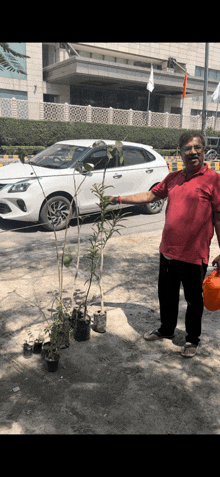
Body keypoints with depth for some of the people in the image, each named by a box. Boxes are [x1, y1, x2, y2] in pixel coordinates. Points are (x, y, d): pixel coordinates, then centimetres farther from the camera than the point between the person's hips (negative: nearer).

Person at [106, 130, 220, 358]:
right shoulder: (173, 178, 9)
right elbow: (150, 195, 15)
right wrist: (119, 199, 10)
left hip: (194, 255, -6)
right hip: (168, 251, 6)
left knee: (193, 299, 13)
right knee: (166, 296, 21)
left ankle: (192, 339, 34)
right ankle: (166, 329, 43)